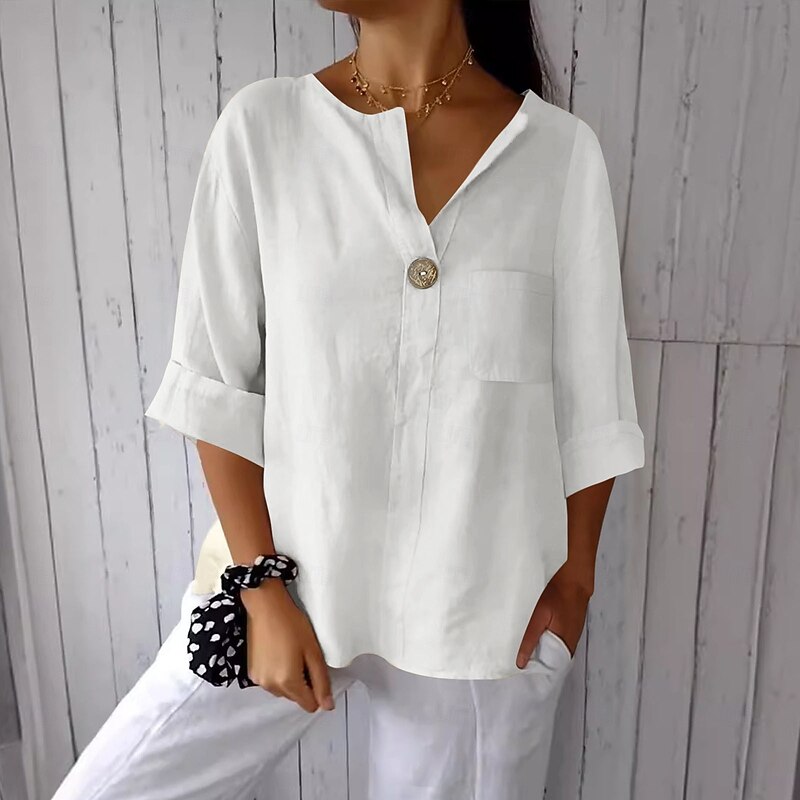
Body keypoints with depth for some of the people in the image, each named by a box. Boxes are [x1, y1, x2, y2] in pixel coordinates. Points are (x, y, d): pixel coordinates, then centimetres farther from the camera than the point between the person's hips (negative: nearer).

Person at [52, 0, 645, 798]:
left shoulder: (563, 153, -6)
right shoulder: (259, 126, -5)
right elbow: (215, 383, -4)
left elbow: (588, 408, 0)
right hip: (288, 570, 1)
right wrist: (262, 586, -6)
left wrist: (573, 581, 5)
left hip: (479, 603, 0)